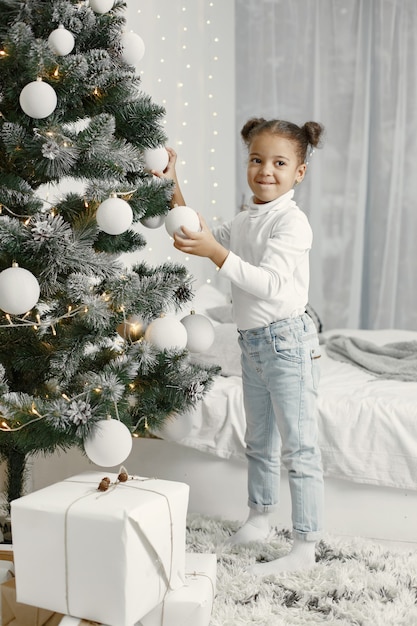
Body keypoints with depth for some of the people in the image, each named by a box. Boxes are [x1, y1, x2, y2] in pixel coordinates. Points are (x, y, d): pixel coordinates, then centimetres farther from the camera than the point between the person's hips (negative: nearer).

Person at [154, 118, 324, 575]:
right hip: (252, 341, 9)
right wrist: (174, 190, 12)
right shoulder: (244, 220, 11)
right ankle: (259, 520, 36)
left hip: (286, 339, -9)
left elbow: (270, 284, -27)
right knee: (259, 441, 20)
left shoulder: (292, 221, -16)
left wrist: (215, 252, -36)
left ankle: (305, 547, 5)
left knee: (298, 447, -3)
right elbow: (205, 241, 21)